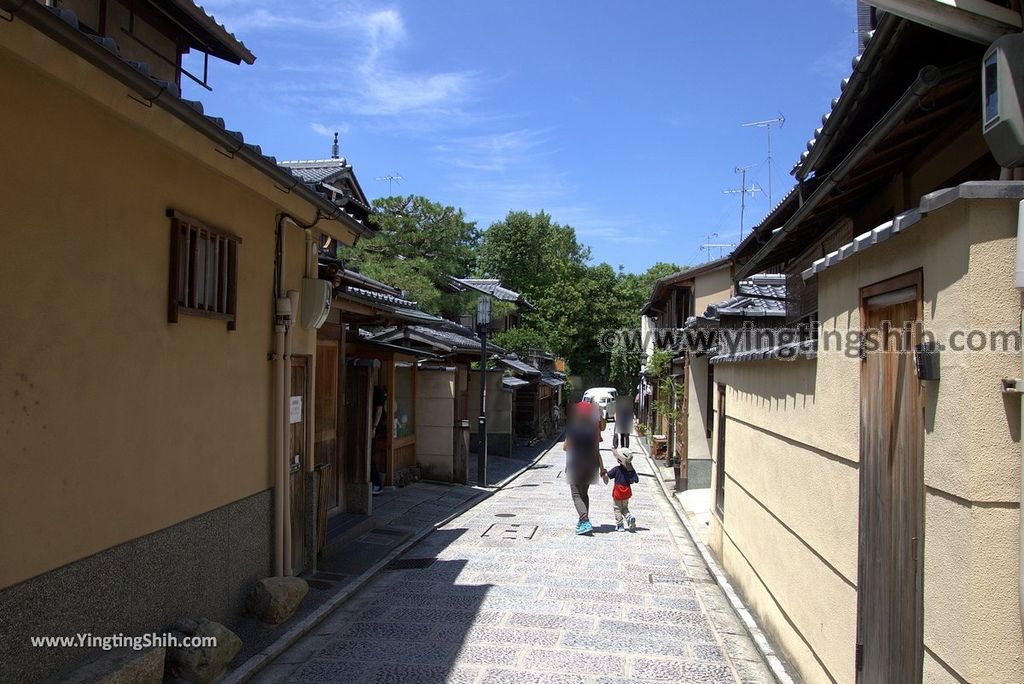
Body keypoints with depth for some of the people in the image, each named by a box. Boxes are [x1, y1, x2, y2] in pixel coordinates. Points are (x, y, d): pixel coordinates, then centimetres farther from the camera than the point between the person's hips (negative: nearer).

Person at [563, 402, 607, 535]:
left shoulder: (572, 429, -11)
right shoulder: (593, 429, 0)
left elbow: (565, 447, -4)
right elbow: (596, 450, 0)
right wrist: (601, 467, 5)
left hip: (576, 465, -5)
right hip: (590, 465, 5)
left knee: (577, 495, -4)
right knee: (584, 494, 20)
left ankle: (585, 522, -21)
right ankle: (583, 521, 24)